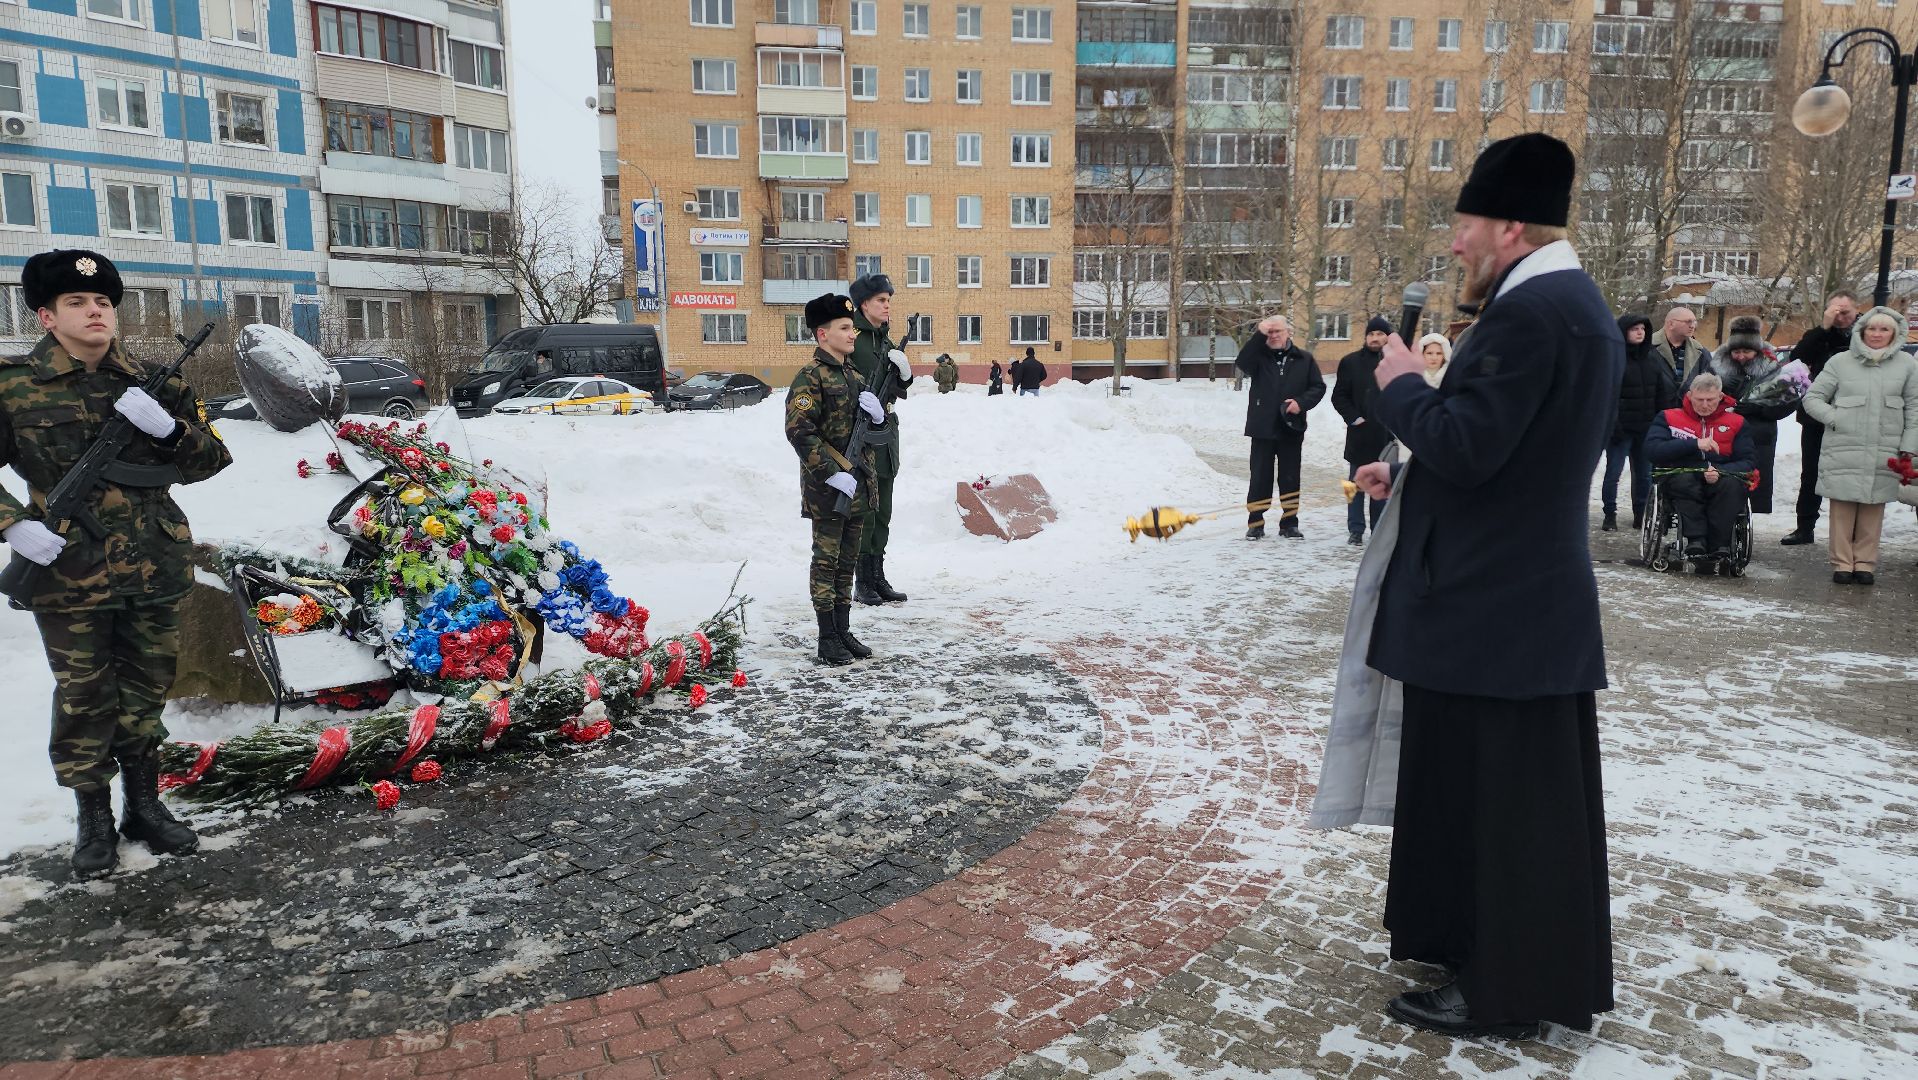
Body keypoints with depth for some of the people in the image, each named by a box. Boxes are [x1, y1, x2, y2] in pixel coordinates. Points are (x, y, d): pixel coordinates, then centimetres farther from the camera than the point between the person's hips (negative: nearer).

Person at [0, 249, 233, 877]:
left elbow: (209, 461, 4)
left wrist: (167, 427, -15)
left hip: (156, 573, 3)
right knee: (84, 701, 8)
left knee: (145, 695, 13)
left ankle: (144, 806, 28)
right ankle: (94, 819, 23)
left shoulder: (153, 384, 5)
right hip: (69, 578, -2)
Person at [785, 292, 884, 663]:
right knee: (827, 560, 0)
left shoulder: (855, 374, 14)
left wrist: (877, 411, -3)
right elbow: (799, 431, -20)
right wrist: (833, 474, -23)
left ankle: (843, 630, 23)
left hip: (857, 483, 8)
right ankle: (827, 639, 7)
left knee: (847, 560, 14)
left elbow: (875, 424, 21)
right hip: (827, 487, -8)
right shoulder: (810, 377, -11)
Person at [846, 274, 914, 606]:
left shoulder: (885, 340, 16)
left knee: (882, 513, 11)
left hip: (885, 432, 8)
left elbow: (900, 389, 18)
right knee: (864, 512, -5)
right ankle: (863, 583, 2)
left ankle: (878, 578, 18)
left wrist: (904, 371, -1)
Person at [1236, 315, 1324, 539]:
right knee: (1260, 477, 3)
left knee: (1290, 477, 7)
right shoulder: (1260, 356, 3)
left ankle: (1289, 523, 16)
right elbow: (1242, 362, -18)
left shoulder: (1304, 359, 5)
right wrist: (1259, 335, -23)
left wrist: (1301, 403, -13)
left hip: (1292, 428, 1)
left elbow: (1318, 387, 5)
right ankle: (1255, 523, 10)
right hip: (1263, 428, -1)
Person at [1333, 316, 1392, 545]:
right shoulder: (1351, 362, 3)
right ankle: (1355, 531, 9)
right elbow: (1339, 396, 3)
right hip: (1360, 434, -1)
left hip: (1388, 435, 1)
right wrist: (1354, 418, -7)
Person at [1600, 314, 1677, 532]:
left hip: (1647, 429, 5)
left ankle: (1640, 515, 20)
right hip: (1621, 428, -5)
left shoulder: (1652, 360, 10)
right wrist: (1612, 424, -19)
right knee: (1613, 472, -1)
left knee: (1644, 475, 10)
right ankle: (1610, 515, 11)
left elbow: (1667, 392, 13)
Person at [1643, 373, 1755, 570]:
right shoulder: (1669, 417, 11)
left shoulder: (1737, 423, 14)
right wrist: (1694, 444, -15)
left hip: (1721, 480, 1)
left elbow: (1749, 461, 4)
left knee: (1732, 484, -33)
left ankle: (1719, 548, -36)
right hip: (1681, 481, -1)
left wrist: (1720, 472, -17)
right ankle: (1696, 542, -42)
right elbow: (1652, 450, -6)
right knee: (1684, 480, -36)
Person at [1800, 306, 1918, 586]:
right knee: (1843, 507, 1)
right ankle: (1842, 563, 9)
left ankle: (1865, 563, 13)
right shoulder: (1841, 362, 2)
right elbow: (1812, 398, 5)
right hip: (1843, 451, -1)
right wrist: (1835, 419, -9)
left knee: (1873, 508, 5)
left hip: (1884, 454, 1)